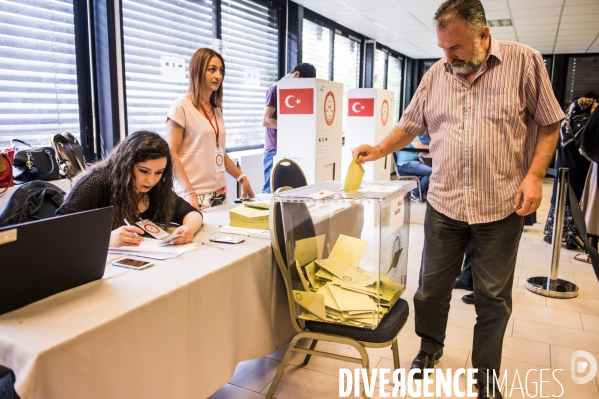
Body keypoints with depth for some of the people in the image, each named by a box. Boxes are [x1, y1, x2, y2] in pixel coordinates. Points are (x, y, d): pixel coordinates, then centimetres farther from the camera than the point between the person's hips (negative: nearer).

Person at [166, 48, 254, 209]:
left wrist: (242, 178, 16)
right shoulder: (181, 106, -6)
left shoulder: (216, 109, 13)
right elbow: (171, 154, -11)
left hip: (219, 193, 6)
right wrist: (189, 192, -20)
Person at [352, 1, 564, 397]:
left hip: (501, 208, -2)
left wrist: (535, 175, -11)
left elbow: (549, 124, 0)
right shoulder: (436, 74, 5)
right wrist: (380, 150, -1)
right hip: (444, 204, 3)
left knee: (494, 297, 10)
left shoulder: (524, 62, -4)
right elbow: (410, 125, 14)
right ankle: (430, 349, 39)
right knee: (431, 286, 12)